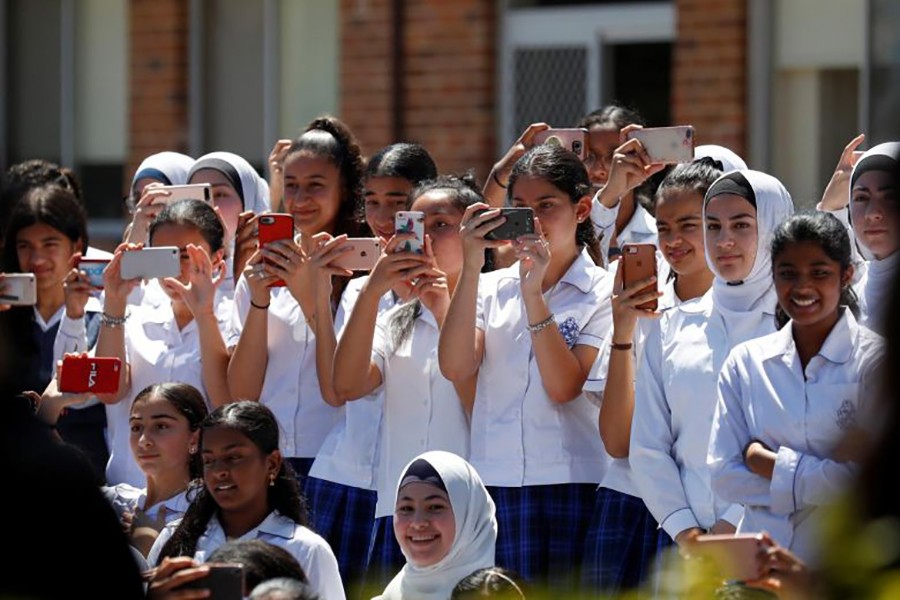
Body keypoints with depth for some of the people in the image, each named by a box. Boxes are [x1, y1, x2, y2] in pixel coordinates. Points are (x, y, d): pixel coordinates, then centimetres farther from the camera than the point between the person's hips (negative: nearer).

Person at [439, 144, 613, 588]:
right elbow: (454, 367, -5)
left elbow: (564, 387, -10)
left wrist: (533, 293, -15)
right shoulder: (492, 289, 12)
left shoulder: (603, 293, 2)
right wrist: (470, 269, -11)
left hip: (572, 488, -3)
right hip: (494, 484, 3)